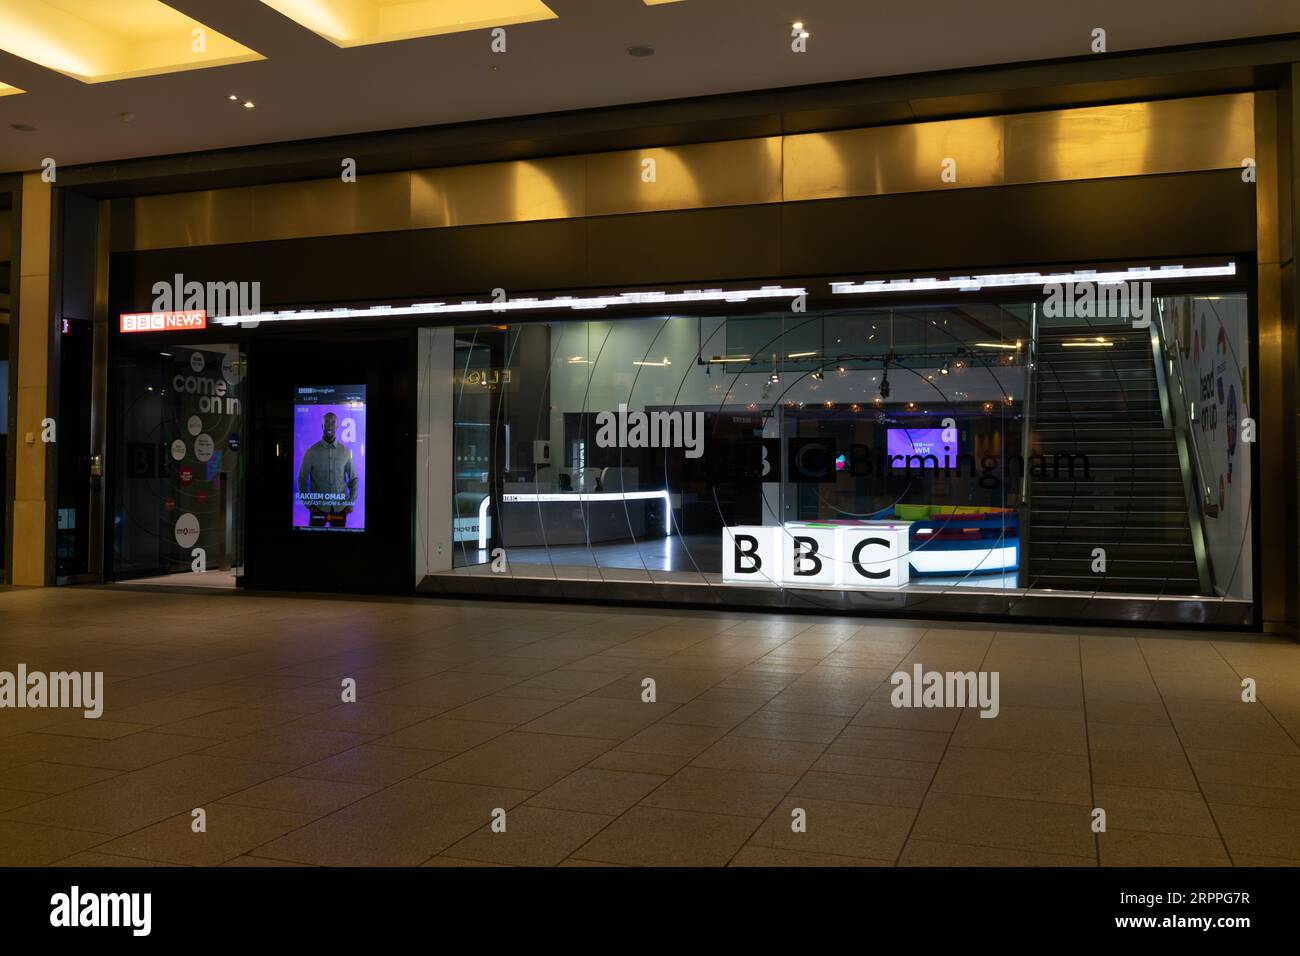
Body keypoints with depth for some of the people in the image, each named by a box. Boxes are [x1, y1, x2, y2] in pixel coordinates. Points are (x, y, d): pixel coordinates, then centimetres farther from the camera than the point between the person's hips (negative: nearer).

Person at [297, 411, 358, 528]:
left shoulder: (346, 451, 2)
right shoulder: (311, 452, -3)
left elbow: (353, 478, 9)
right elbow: (302, 480, 3)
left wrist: (351, 502, -1)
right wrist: (309, 504, -5)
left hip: (340, 508, 1)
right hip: (318, 507, -1)